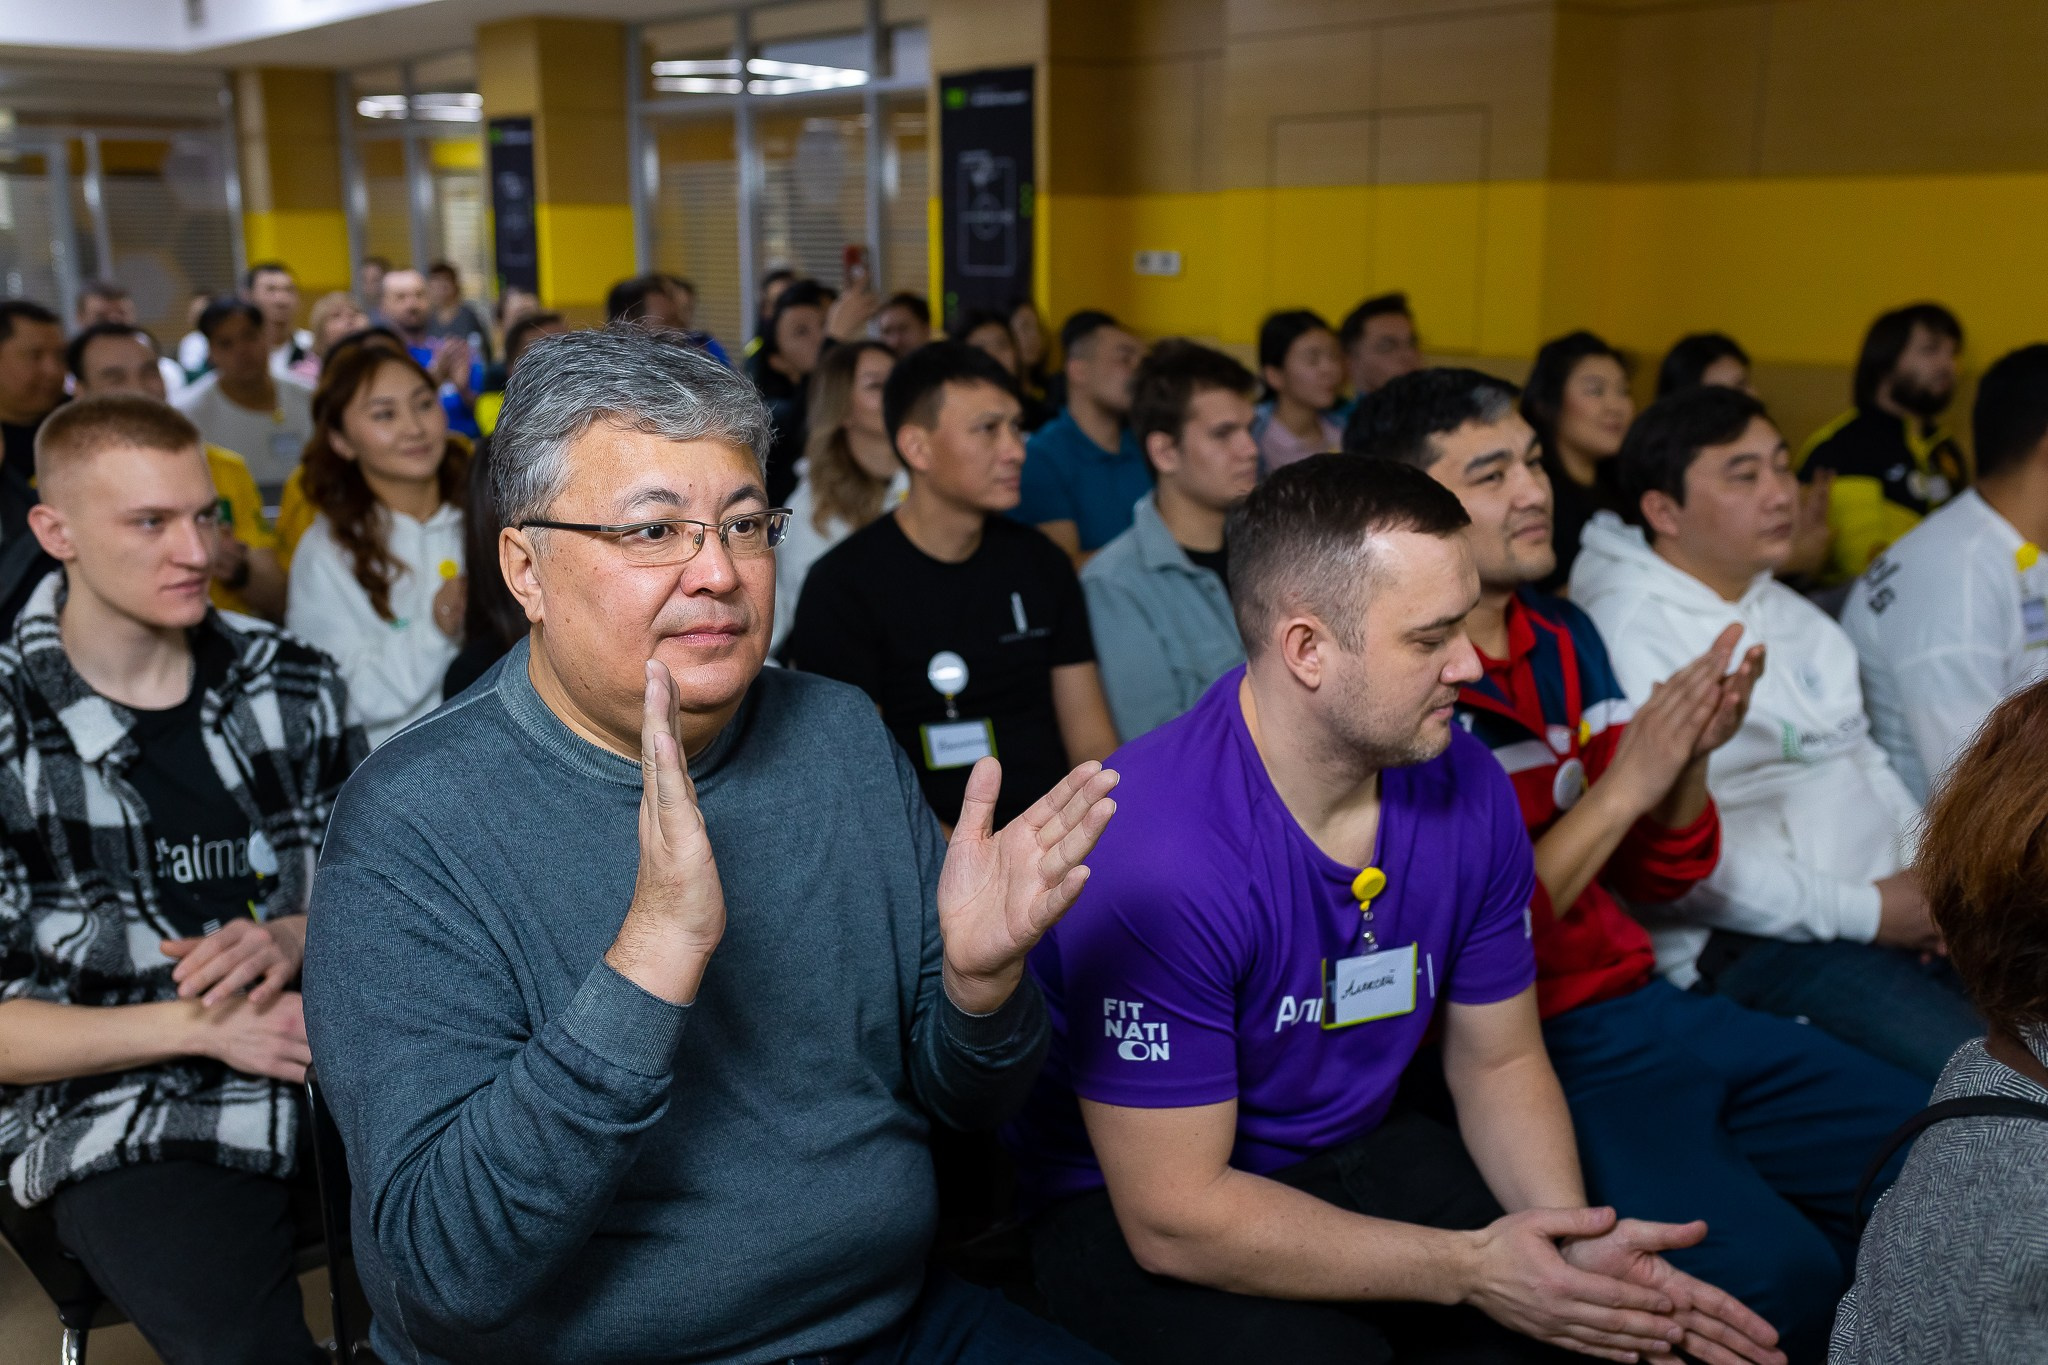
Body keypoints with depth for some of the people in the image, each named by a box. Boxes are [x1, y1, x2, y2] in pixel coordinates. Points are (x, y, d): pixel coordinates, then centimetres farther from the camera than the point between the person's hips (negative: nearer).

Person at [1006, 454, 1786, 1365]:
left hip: (1357, 1153, 5)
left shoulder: (1466, 787, -8)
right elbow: (1173, 1214, -25)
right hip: (1125, 1207, -5)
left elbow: (1498, 1061, 4)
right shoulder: (1154, 851, -30)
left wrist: (1575, 1239, -15)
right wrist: (1467, 1268, -23)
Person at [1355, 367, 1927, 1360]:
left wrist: (1692, 757, -7)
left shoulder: (1564, 636, 9)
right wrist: (1621, 784, -20)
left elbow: (1658, 879, 13)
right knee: (1776, 1278, -25)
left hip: (1652, 1006, 8)